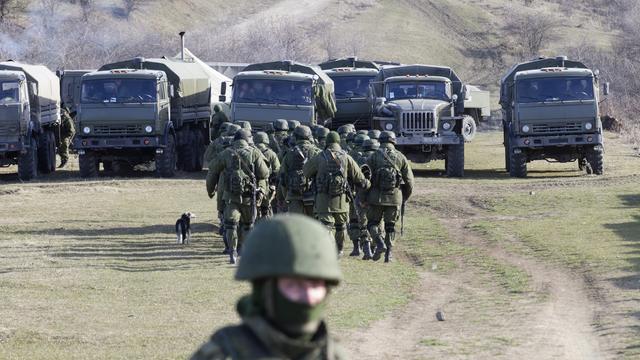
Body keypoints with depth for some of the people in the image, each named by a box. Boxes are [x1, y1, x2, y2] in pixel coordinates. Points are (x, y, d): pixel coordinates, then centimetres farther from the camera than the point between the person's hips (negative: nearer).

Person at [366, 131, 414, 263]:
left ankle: (380, 244, -14)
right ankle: (389, 253, 5)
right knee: (390, 226, 12)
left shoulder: (374, 156, -2)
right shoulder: (400, 157, 5)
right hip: (395, 197, 2)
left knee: (373, 223, 10)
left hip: (377, 197, -2)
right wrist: (405, 196, 18)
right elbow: (409, 180, 5)